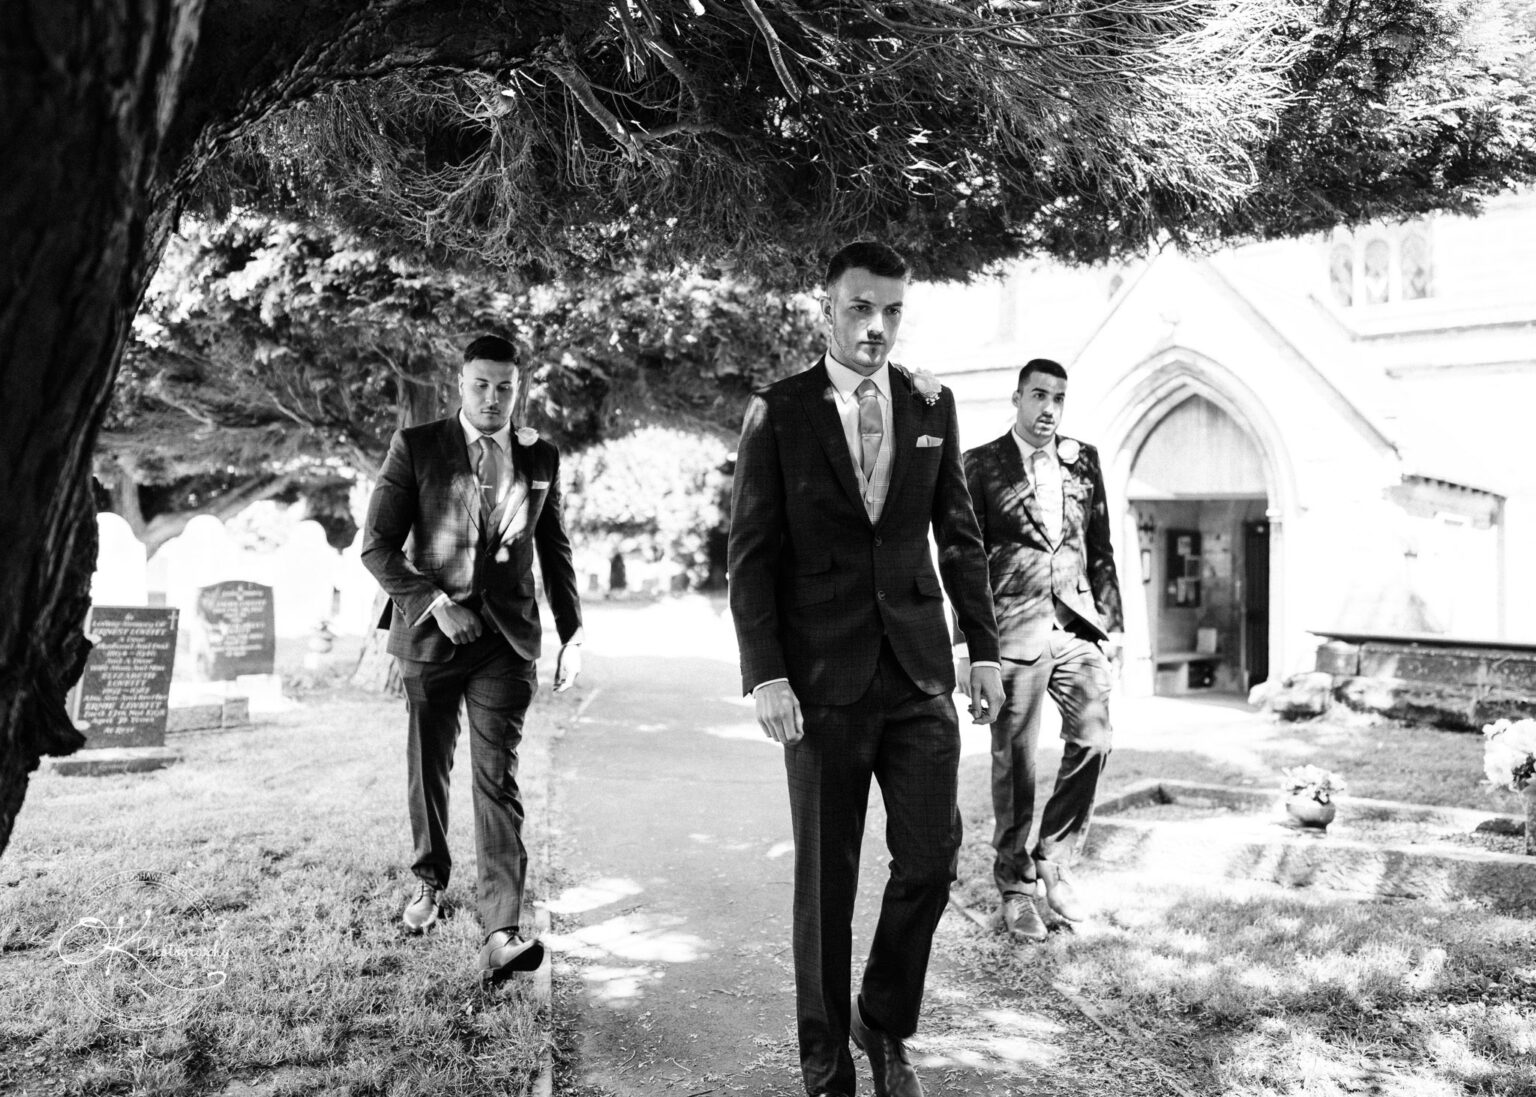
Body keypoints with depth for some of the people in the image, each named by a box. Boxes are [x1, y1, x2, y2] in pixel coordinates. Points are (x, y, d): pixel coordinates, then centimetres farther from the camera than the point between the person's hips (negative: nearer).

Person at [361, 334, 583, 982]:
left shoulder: (541, 458, 6)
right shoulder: (415, 448, -2)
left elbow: (555, 552, 15)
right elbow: (377, 546, -5)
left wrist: (572, 634, 12)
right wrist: (436, 602, -16)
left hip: (506, 637, 0)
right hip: (430, 632, 0)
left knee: (497, 777, -9)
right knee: (427, 769, 13)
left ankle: (500, 933, -13)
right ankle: (430, 881, 38)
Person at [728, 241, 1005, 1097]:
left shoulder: (933, 406, 7)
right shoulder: (778, 413, -2)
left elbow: (961, 536, 12)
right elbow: (752, 554, -4)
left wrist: (984, 649, 7)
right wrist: (766, 674, -11)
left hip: (919, 671, 3)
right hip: (823, 675, -3)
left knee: (932, 858, 3)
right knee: (826, 879, 7)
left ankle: (886, 1021, 29)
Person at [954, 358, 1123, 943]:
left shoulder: (1083, 459, 12)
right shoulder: (982, 464, 0)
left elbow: (1101, 548, 15)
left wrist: (1111, 620, 10)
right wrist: (968, 640, -5)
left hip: (1077, 624, 4)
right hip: (1014, 628, -3)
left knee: (1093, 741, -4)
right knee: (1015, 762, 2)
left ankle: (1055, 858, 17)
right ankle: (1016, 884, 17)